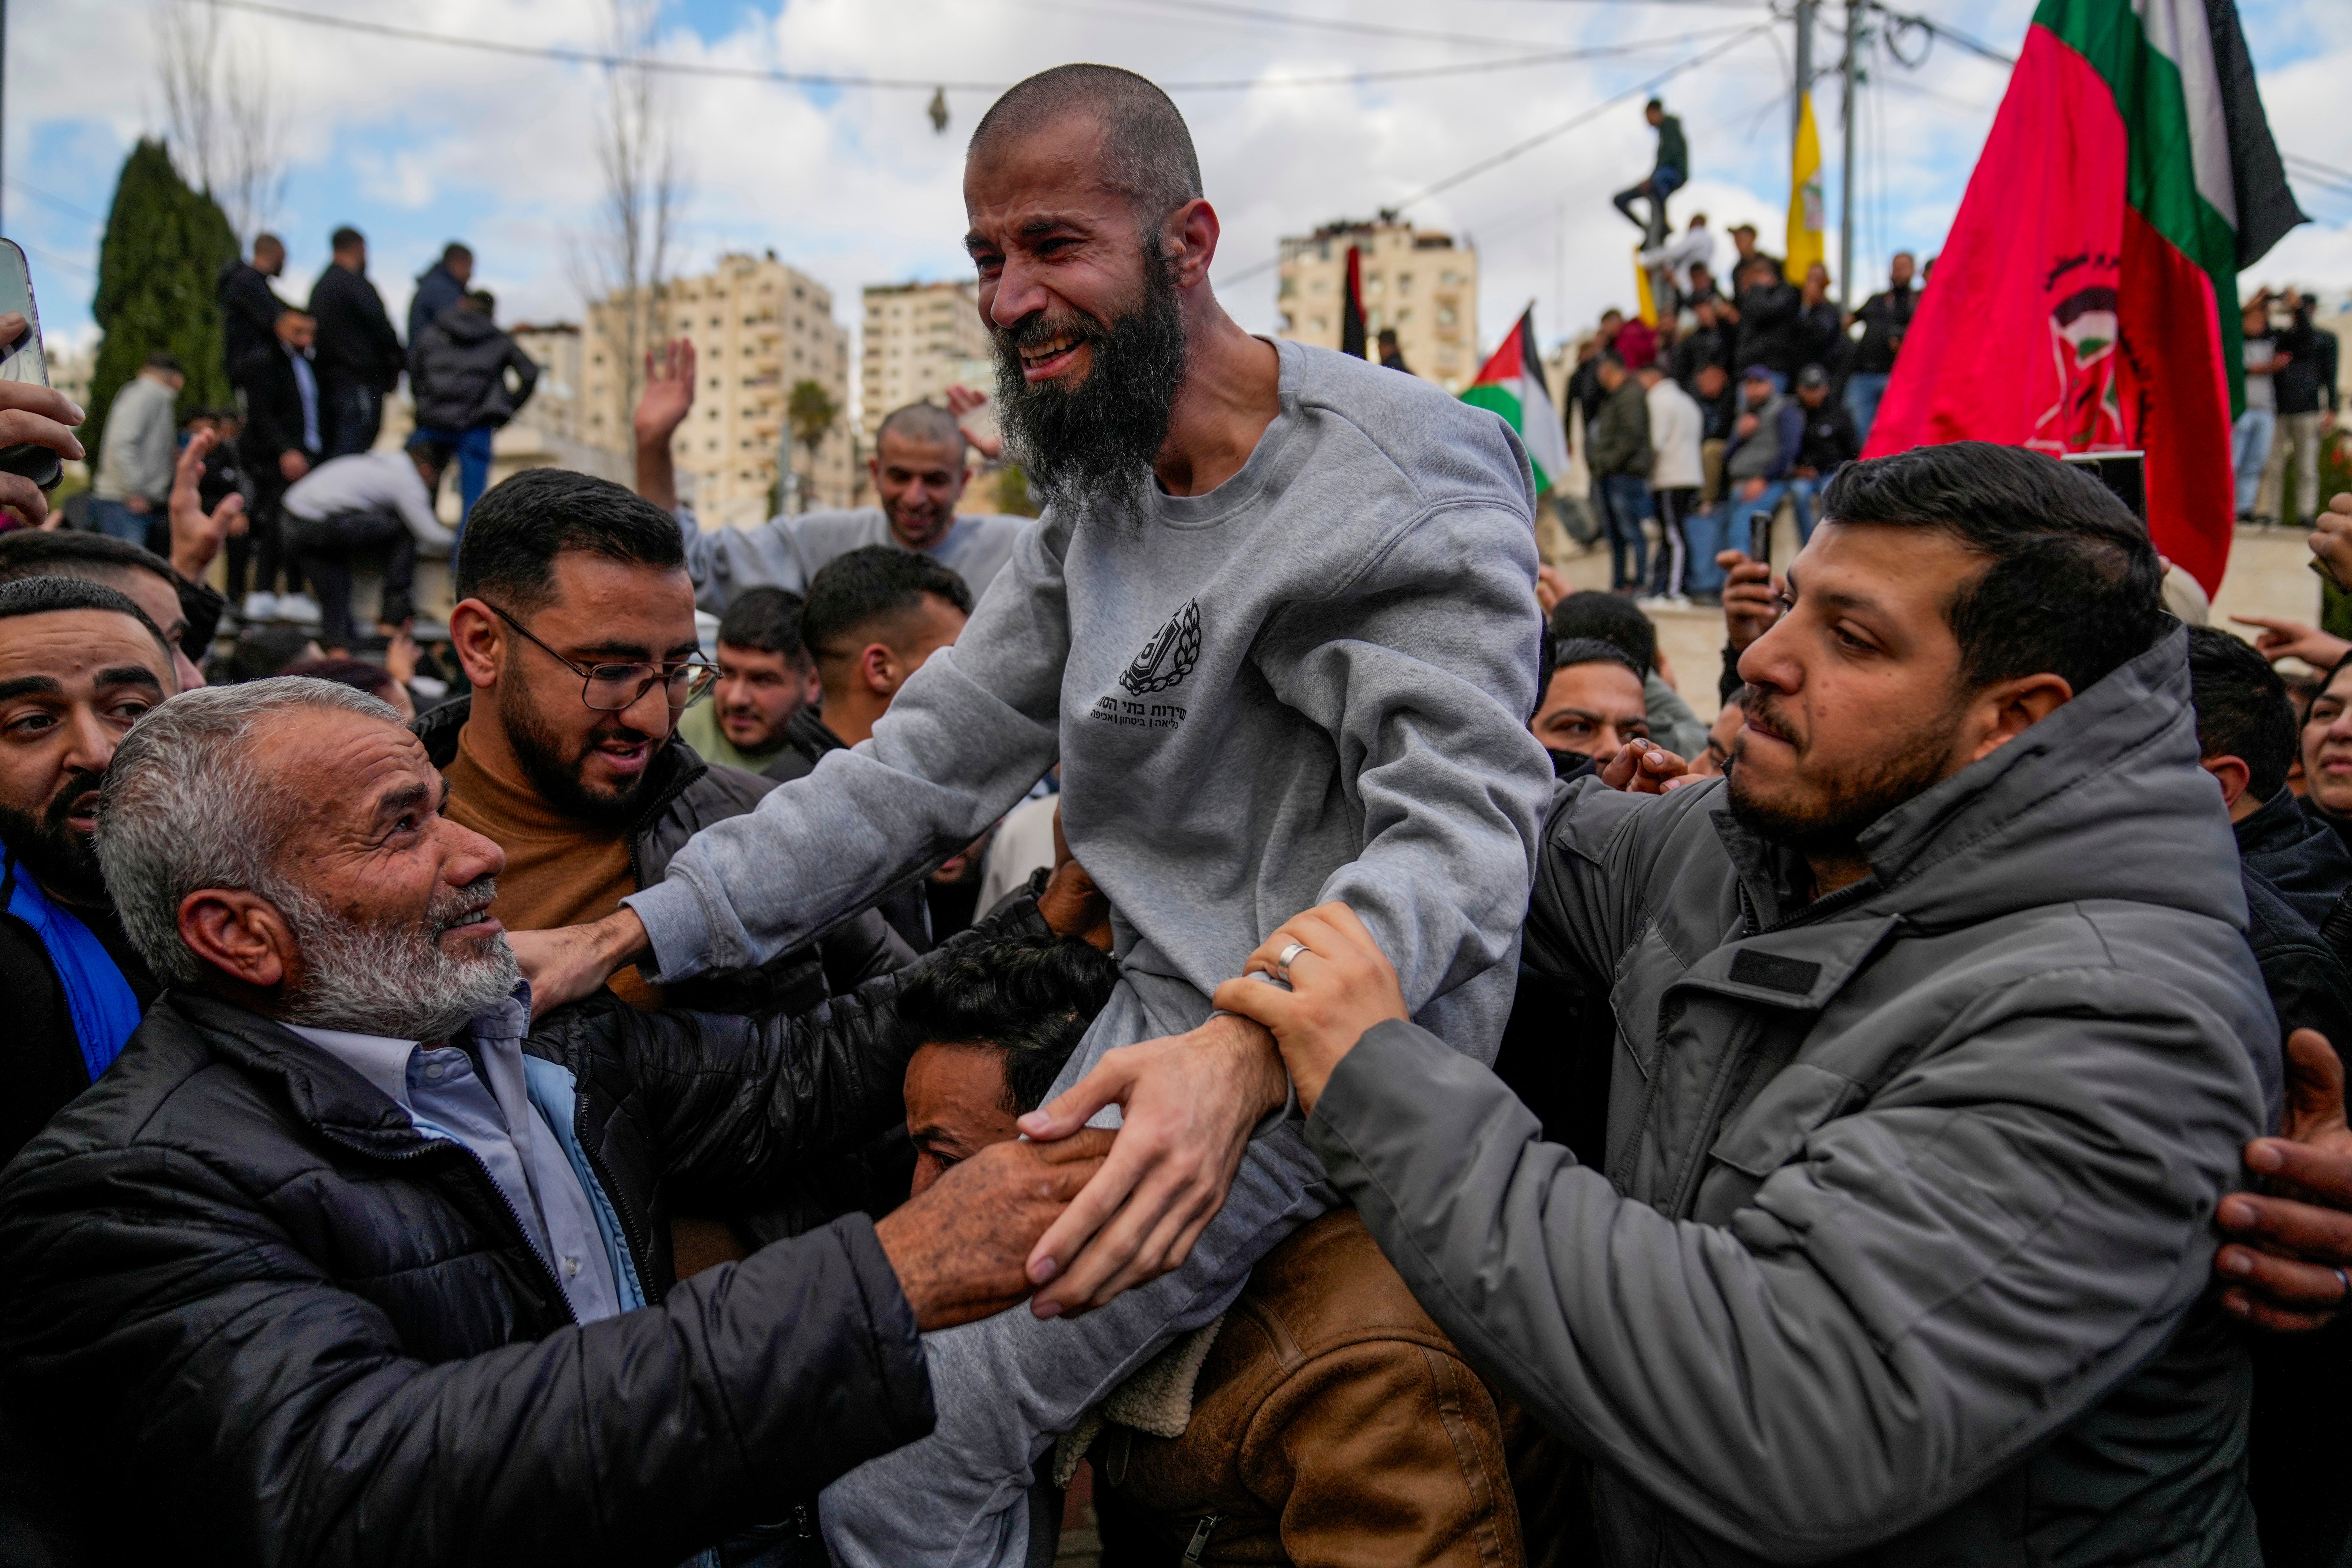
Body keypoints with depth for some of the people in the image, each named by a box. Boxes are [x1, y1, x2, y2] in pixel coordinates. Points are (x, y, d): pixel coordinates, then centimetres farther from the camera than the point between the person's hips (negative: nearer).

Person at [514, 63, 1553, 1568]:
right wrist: (644, 929, 1)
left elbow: (1464, 820, -25)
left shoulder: (1409, 477, -16)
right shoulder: (1097, 494, 11)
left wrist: (1251, 1050, -43)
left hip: (1316, 1050, -8)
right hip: (1169, 1018, 8)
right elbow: (934, 752, 9)